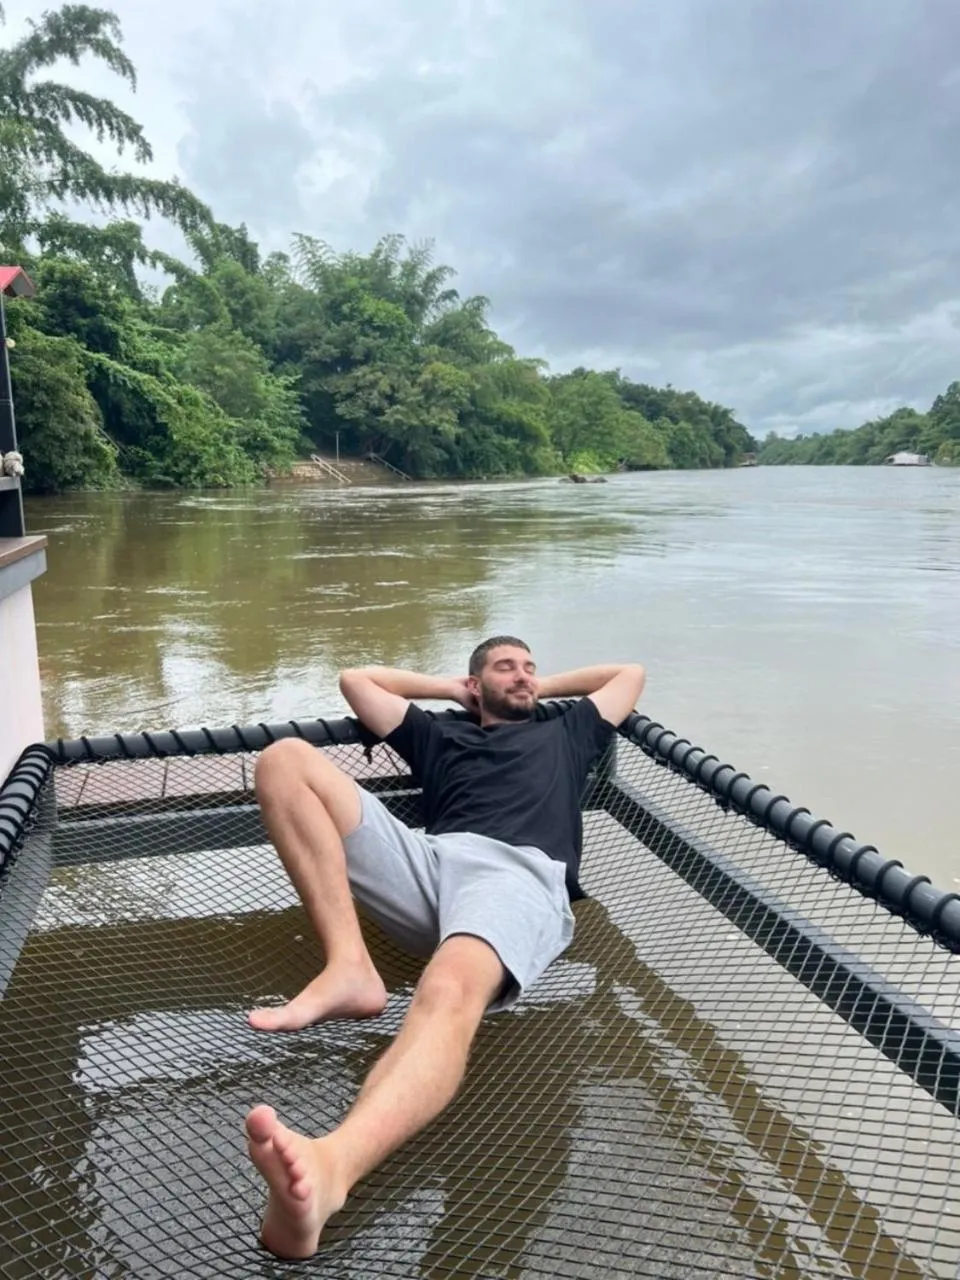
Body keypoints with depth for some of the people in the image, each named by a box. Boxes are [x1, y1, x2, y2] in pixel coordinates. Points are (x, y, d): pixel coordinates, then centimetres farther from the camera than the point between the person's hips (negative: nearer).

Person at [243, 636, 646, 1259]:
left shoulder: (564, 734, 37)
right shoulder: (440, 733, 37)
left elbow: (631, 672, 48)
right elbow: (358, 680, 44)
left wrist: (545, 689, 49)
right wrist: (450, 688, 46)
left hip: (519, 873, -3)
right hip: (430, 858, 3)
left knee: (450, 992, -39)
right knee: (285, 758, -13)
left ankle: (330, 1168, -67)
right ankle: (350, 968, -27)